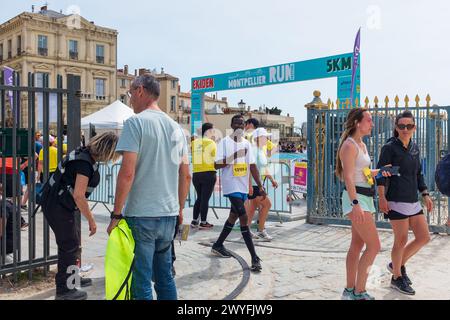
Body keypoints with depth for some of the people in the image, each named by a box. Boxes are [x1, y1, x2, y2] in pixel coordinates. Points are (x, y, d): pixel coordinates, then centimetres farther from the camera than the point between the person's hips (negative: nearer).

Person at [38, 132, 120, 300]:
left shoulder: (85, 154, 5)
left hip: (58, 203, 10)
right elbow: (78, 195, -27)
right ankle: (64, 290, 9)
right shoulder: (85, 163, -24)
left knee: (75, 239, 19)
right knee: (69, 245, -3)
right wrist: (91, 220, -18)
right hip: (56, 206, -10)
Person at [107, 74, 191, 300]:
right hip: (169, 215, 7)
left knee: (141, 282, 3)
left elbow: (127, 173, -17)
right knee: (165, 277, 18)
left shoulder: (136, 123, -8)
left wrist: (116, 214, -11)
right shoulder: (176, 127, 11)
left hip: (141, 215, -6)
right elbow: (186, 175, 13)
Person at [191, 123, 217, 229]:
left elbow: (192, 159, 5)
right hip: (208, 173, -5)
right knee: (205, 198, 3)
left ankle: (194, 221, 20)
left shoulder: (194, 143, 4)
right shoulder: (211, 143, -8)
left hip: (196, 174, 5)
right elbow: (215, 159, -5)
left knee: (199, 197, 17)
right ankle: (203, 222, 9)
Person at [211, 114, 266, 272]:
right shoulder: (225, 142, -6)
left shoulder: (246, 143, 11)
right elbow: (217, 165, -10)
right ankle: (255, 258, -11)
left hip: (243, 186, 7)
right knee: (244, 218, -13)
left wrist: (260, 186, 5)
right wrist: (233, 157, -23)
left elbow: (252, 166, 10)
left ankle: (218, 245, 34)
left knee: (234, 216, 16)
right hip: (231, 186, -7)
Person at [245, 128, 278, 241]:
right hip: (253, 184, -10)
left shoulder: (262, 150, 15)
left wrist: (272, 179, 20)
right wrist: (249, 185, -26)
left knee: (252, 207, 13)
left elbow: (264, 168, 24)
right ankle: (261, 231, 1)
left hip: (258, 183, 10)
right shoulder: (253, 150, -16)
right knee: (267, 204, -8)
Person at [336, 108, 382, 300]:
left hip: (364, 197, 9)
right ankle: (359, 292, 1)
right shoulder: (349, 145, -13)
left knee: (357, 244, 11)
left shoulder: (362, 145, 15)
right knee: (374, 245, -8)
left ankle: (350, 290, 19)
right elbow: (348, 177, -20)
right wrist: (355, 204, -28)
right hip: (356, 198, -9)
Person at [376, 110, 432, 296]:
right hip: (396, 201, -7)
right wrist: (382, 197, -23)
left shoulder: (415, 148, 13)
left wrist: (425, 195, 15)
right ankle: (397, 278, 18)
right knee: (401, 240, -1)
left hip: (413, 201, 7)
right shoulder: (389, 147, -7)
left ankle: (397, 264, 27)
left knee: (424, 238, 8)